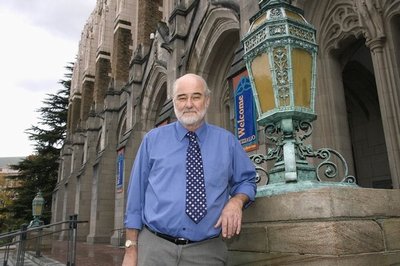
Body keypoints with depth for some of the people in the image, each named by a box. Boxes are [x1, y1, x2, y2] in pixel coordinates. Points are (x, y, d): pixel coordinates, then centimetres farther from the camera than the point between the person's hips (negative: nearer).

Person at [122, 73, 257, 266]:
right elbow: (137, 192, 2)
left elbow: (246, 181, 13)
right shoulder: (153, 139, 3)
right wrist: (131, 249, 0)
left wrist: (236, 201, -10)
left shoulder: (227, 141, 4)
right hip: (154, 247, 0)